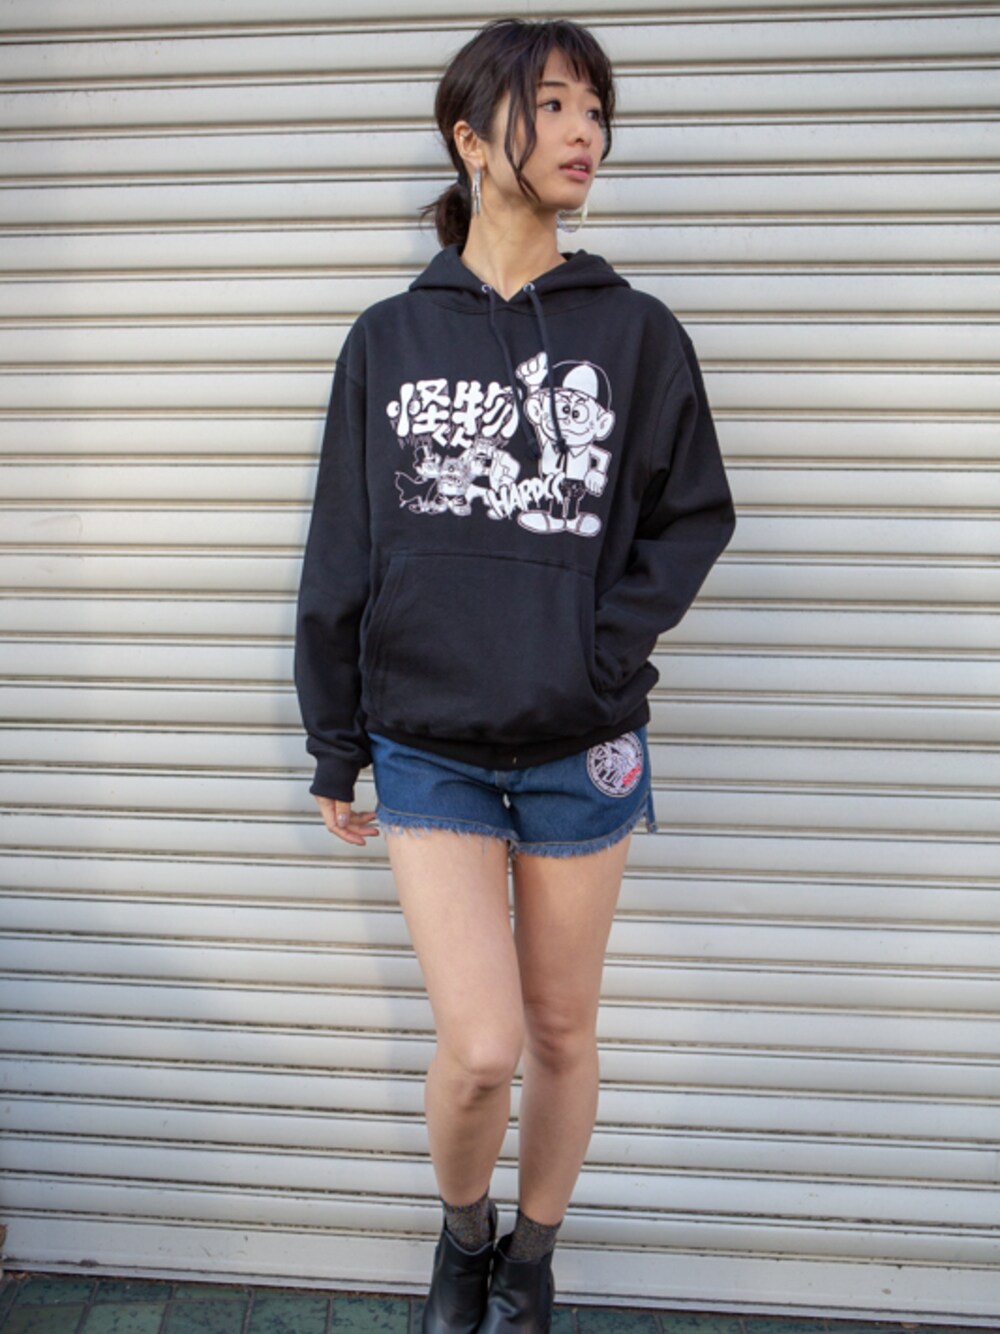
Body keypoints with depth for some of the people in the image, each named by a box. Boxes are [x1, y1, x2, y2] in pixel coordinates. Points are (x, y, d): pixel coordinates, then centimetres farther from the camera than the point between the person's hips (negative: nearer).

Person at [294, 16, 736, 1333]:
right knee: (480, 1046, -5)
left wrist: (608, 651, -12)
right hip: (429, 746, 0)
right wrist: (335, 748, 7)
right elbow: (339, 557, 5)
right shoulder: (388, 338, 2)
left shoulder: (635, 331, 1)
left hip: (580, 749, 1)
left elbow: (694, 516, 5)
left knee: (562, 1034, 13)